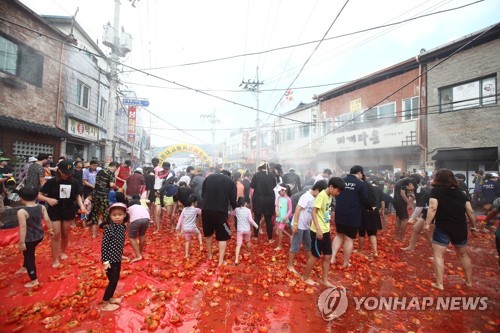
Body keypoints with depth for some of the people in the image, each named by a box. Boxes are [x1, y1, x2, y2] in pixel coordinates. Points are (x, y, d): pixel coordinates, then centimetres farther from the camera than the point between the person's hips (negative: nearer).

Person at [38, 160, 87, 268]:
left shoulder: (74, 182, -8)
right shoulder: (51, 182, -13)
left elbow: (77, 196, 3)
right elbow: (39, 195, -7)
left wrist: (82, 206, -12)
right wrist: (48, 199, -27)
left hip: (68, 211, 2)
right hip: (54, 211, -2)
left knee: (65, 234, 15)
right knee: (56, 235, 1)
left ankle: (63, 252, 39)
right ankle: (55, 259, 16)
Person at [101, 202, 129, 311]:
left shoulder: (122, 227, 0)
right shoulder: (109, 229, -22)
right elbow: (104, 246, -18)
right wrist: (105, 261, -18)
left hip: (117, 259, 7)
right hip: (110, 260, -7)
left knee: (116, 279, 19)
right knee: (113, 281, 2)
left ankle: (110, 298, 39)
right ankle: (105, 304, 20)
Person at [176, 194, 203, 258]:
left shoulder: (184, 209, 5)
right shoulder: (196, 209, -8)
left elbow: (181, 218, 8)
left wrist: (178, 227, 13)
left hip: (185, 228, 4)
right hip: (192, 228, -4)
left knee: (187, 241, 19)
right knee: (199, 233, 26)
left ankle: (187, 254, 21)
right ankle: (201, 243, 5)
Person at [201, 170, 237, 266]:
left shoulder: (208, 177, 13)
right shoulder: (230, 181, 6)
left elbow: (202, 193, 16)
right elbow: (233, 200, 4)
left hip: (206, 210, 4)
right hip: (221, 211, -3)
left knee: (208, 233, 25)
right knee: (223, 236, 12)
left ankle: (209, 254, 39)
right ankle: (221, 260, 11)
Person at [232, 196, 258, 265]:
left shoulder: (237, 209, -1)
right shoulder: (248, 210, -10)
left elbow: (231, 213, 19)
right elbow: (250, 220, -17)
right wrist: (256, 225, -5)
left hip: (239, 230, 1)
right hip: (247, 230, 0)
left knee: (238, 244, -3)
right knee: (248, 241, 25)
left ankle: (236, 259, -14)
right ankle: (249, 252, 47)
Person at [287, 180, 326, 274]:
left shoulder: (314, 198, 5)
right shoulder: (306, 196, -21)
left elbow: (312, 213, 12)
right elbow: (297, 209, -23)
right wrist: (295, 224, -23)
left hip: (307, 226, 9)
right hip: (299, 226, -9)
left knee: (309, 245, 19)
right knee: (295, 247, 3)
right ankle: (290, 265, 17)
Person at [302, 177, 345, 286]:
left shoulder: (329, 196, 6)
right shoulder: (322, 195, -20)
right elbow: (313, 212, -23)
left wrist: (327, 227, 17)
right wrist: (318, 229, -26)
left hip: (326, 231, 8)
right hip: (318, 231, -8)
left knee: (328, 256, 14)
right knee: (315, 256, 6)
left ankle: (325, 280, 31)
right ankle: (306, 277, 26)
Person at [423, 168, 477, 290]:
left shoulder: (436, 190, -5)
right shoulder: (460, 192, 10)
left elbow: (433, 208, -18)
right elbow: (470, 211, 7)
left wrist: (427, 223, -16)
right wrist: (473, 226, 18)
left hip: (443, 228, -6)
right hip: (461, 228, 6)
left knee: (438, 255, 1)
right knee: (463, 254, 24)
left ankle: (439, 284, 1)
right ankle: (469, 281, 36)